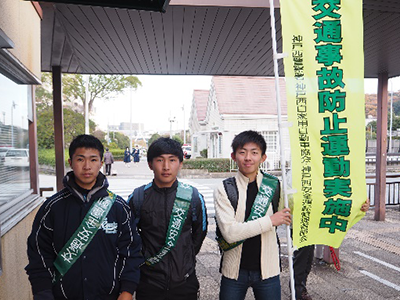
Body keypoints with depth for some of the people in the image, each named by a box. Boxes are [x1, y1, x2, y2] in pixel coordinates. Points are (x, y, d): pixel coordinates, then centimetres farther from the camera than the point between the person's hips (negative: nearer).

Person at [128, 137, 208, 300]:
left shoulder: (193, 196, -5)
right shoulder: (138, 197, -6)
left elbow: (200, 231, 8)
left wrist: (187, 258, 7)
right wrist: (143, 257, 2)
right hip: (149, 280, 0)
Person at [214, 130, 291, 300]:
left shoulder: (274, 186, -2)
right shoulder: (224, 190, -9)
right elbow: (229, 232, -20)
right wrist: (270, 221, -18)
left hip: (268, 269, 2)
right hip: (234, 271, -1)